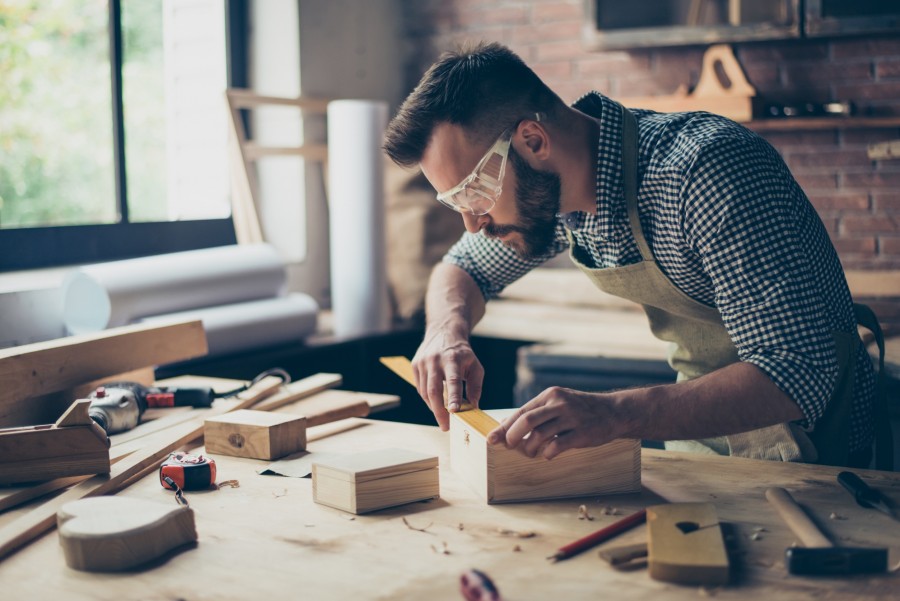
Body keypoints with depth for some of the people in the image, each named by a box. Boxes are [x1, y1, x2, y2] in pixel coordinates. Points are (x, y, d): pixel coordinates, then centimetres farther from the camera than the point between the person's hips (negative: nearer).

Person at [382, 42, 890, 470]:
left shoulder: (712, 168, -29)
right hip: (700, 434, 6)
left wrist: (617, 412, -45)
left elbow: (797, 376, -33)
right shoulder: (548, 193, -6)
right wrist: (448, 330, -10)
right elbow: (462, 268, 13)